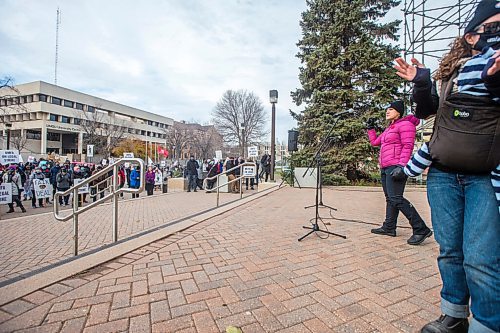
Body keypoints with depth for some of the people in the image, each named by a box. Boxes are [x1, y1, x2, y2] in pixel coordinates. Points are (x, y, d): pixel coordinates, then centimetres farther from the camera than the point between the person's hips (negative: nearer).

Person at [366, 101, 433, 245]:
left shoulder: (405, 124, -4)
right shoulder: (388, 129, 24)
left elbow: (407, 146, -14)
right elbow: (374, 142, 31)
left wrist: (401, 166, -23)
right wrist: (370, 128, 25)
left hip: (396, 167, -10)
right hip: (385, 168, 10)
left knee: (396, 199, -16)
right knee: (389, 199, 11)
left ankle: (421, 229, -8)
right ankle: (389, 228, 17)